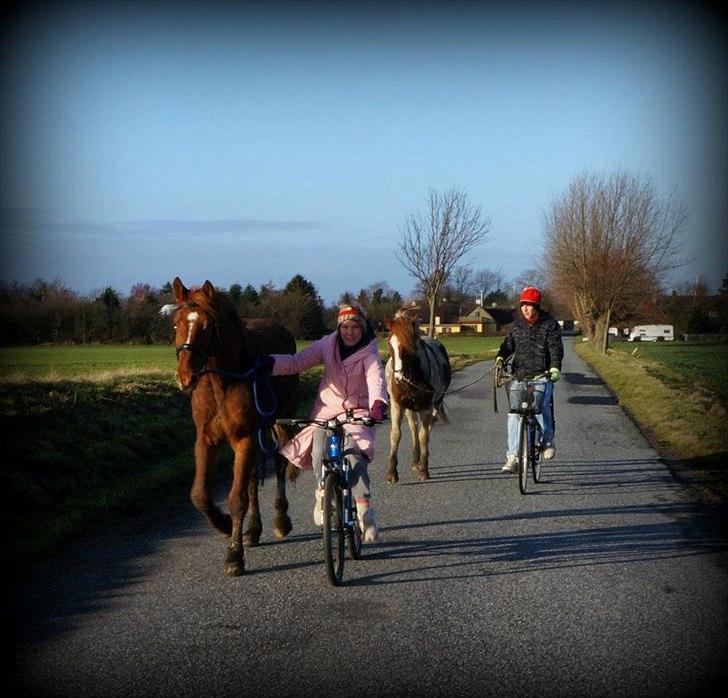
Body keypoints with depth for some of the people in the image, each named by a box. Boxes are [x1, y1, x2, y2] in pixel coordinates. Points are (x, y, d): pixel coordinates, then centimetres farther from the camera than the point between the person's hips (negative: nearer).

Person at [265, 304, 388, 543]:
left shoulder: (369, 354, -7)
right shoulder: (327, 345, 1)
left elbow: (376, 379, -25)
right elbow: (297, 362, -5)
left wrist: (378, 403, -46)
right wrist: (270, 363, -23)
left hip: (357, 411, -2)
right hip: (326, 409, 2)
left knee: (355, 452, -26)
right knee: (319, 452, -16)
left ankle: (365, 511, -23)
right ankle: (323, 496, 13)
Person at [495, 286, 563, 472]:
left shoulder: (549, 325, 0)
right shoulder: (517, 325, 12)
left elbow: (556, 348, -8)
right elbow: (508, 344, 11)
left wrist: (555, 367, -25)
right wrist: (501, 357, -11)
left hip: (542, 375, -3)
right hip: (519, 375, 3)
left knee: (541, 406, -25)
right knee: (513, 414, -6)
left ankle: (547, 441, 2)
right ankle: (512, 457, -3)